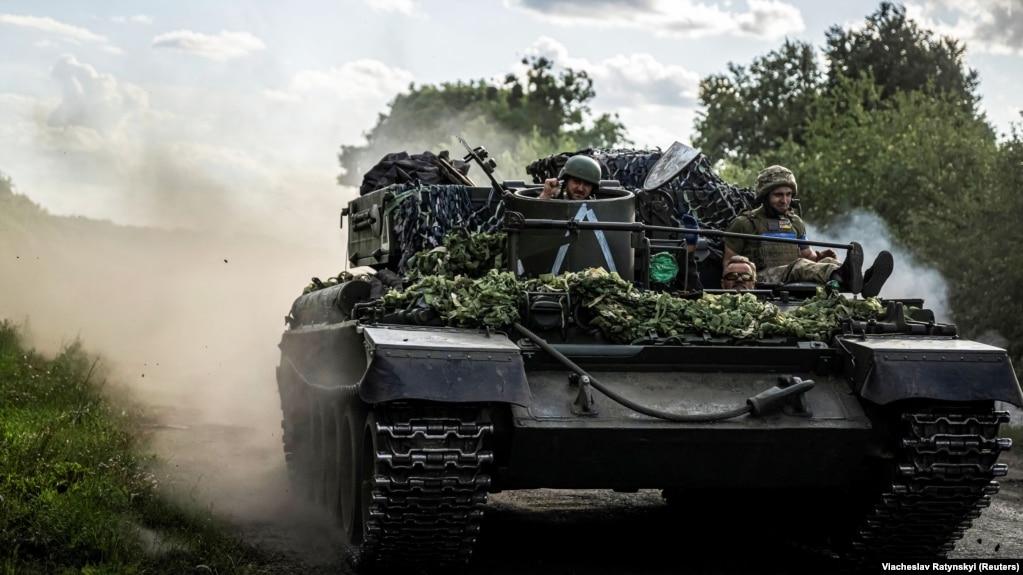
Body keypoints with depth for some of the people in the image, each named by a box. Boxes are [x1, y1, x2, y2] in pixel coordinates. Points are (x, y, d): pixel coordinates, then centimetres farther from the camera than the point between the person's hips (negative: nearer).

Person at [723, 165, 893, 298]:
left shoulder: (796, 223, 26)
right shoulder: (744, 223, 8)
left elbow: (807, 254, 32)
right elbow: (729, 261, 8)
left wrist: (819, 256, 8)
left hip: (796, 280, 6)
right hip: (764, 279, -5)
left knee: (827, 263, -25)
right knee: (800, 265, -36)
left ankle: (863, 282, -58)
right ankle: (842, 276, -69)